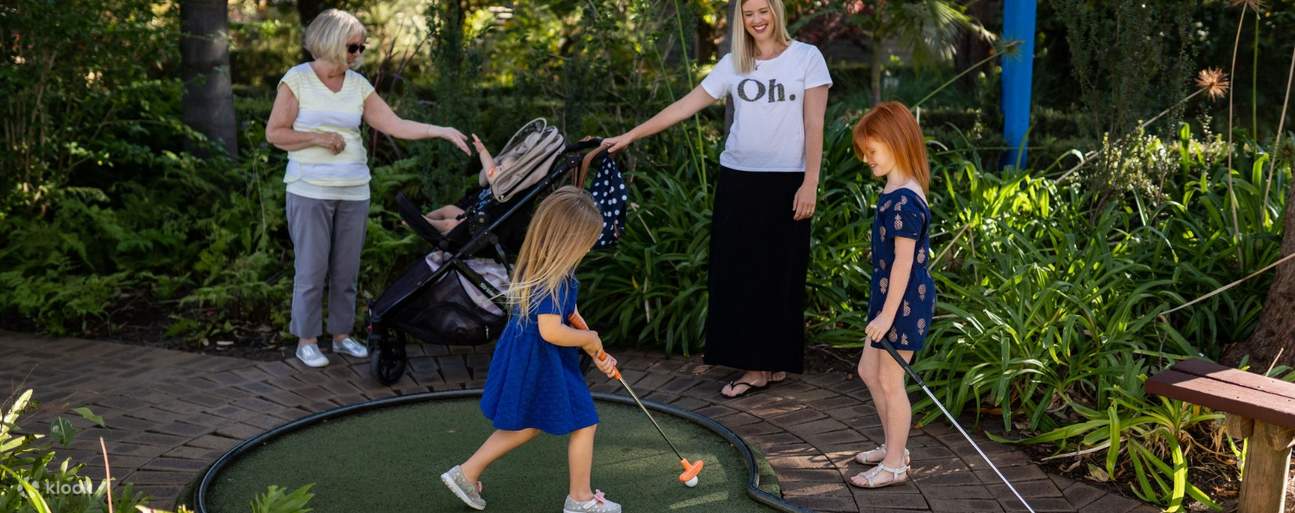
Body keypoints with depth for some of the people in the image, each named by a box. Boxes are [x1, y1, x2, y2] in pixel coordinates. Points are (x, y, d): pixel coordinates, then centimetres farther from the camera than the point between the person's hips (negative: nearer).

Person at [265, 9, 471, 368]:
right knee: (312, 268, -2)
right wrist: (317, 138, -14)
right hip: (310, 190, -4)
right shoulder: (297, 79, -3)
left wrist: (442, 131, -5)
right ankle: (306, 341, 9)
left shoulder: (358, 85, 8)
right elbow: (274, 133, -3)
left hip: (354, 191, 4)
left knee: (346, 269, 9)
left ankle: (342, 334, 22)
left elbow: (395, 125, 4)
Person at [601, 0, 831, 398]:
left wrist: (810, 184, -10)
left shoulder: (806, 57, 0)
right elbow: (684, 107, 8)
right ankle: (754, 365, 7)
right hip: (737, 180, 3)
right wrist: (630, 136, 5)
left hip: (786, 181, -3)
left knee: (780, 274, 1)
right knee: (738, 274, 1)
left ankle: (776, 361, 11)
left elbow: (814, 125, -3)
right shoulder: (733, 64, 8)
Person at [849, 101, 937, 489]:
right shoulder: (895, 191, 8)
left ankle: (895, 464, 14)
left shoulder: (905, 201, -23)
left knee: (889, 381, 1)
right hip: (890, 297, 10)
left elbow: (904, 261, -23)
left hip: (904, 302, -10)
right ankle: (894, 446, 33)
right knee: (869, 371, 19)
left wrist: (888, 313, -21)